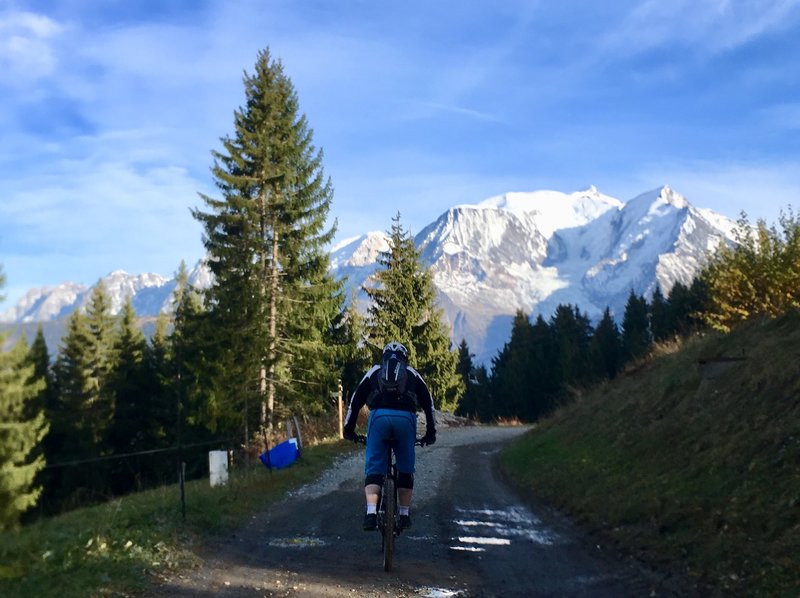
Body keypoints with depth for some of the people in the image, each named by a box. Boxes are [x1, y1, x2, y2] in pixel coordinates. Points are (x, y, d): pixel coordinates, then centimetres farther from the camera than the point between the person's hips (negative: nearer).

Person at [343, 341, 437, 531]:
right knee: (405, 469, 16)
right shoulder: (412, 374, 28)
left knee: (374, 468, 6)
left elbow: (356, 401, 21)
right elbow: (428, 403, 25)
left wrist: (349, 430, 26)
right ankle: (404, 515, 18)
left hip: (379, 416, 0)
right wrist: (430, 433, 30)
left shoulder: (374, 372, 27)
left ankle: (371, 513, -11)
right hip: (405, 418, 0)